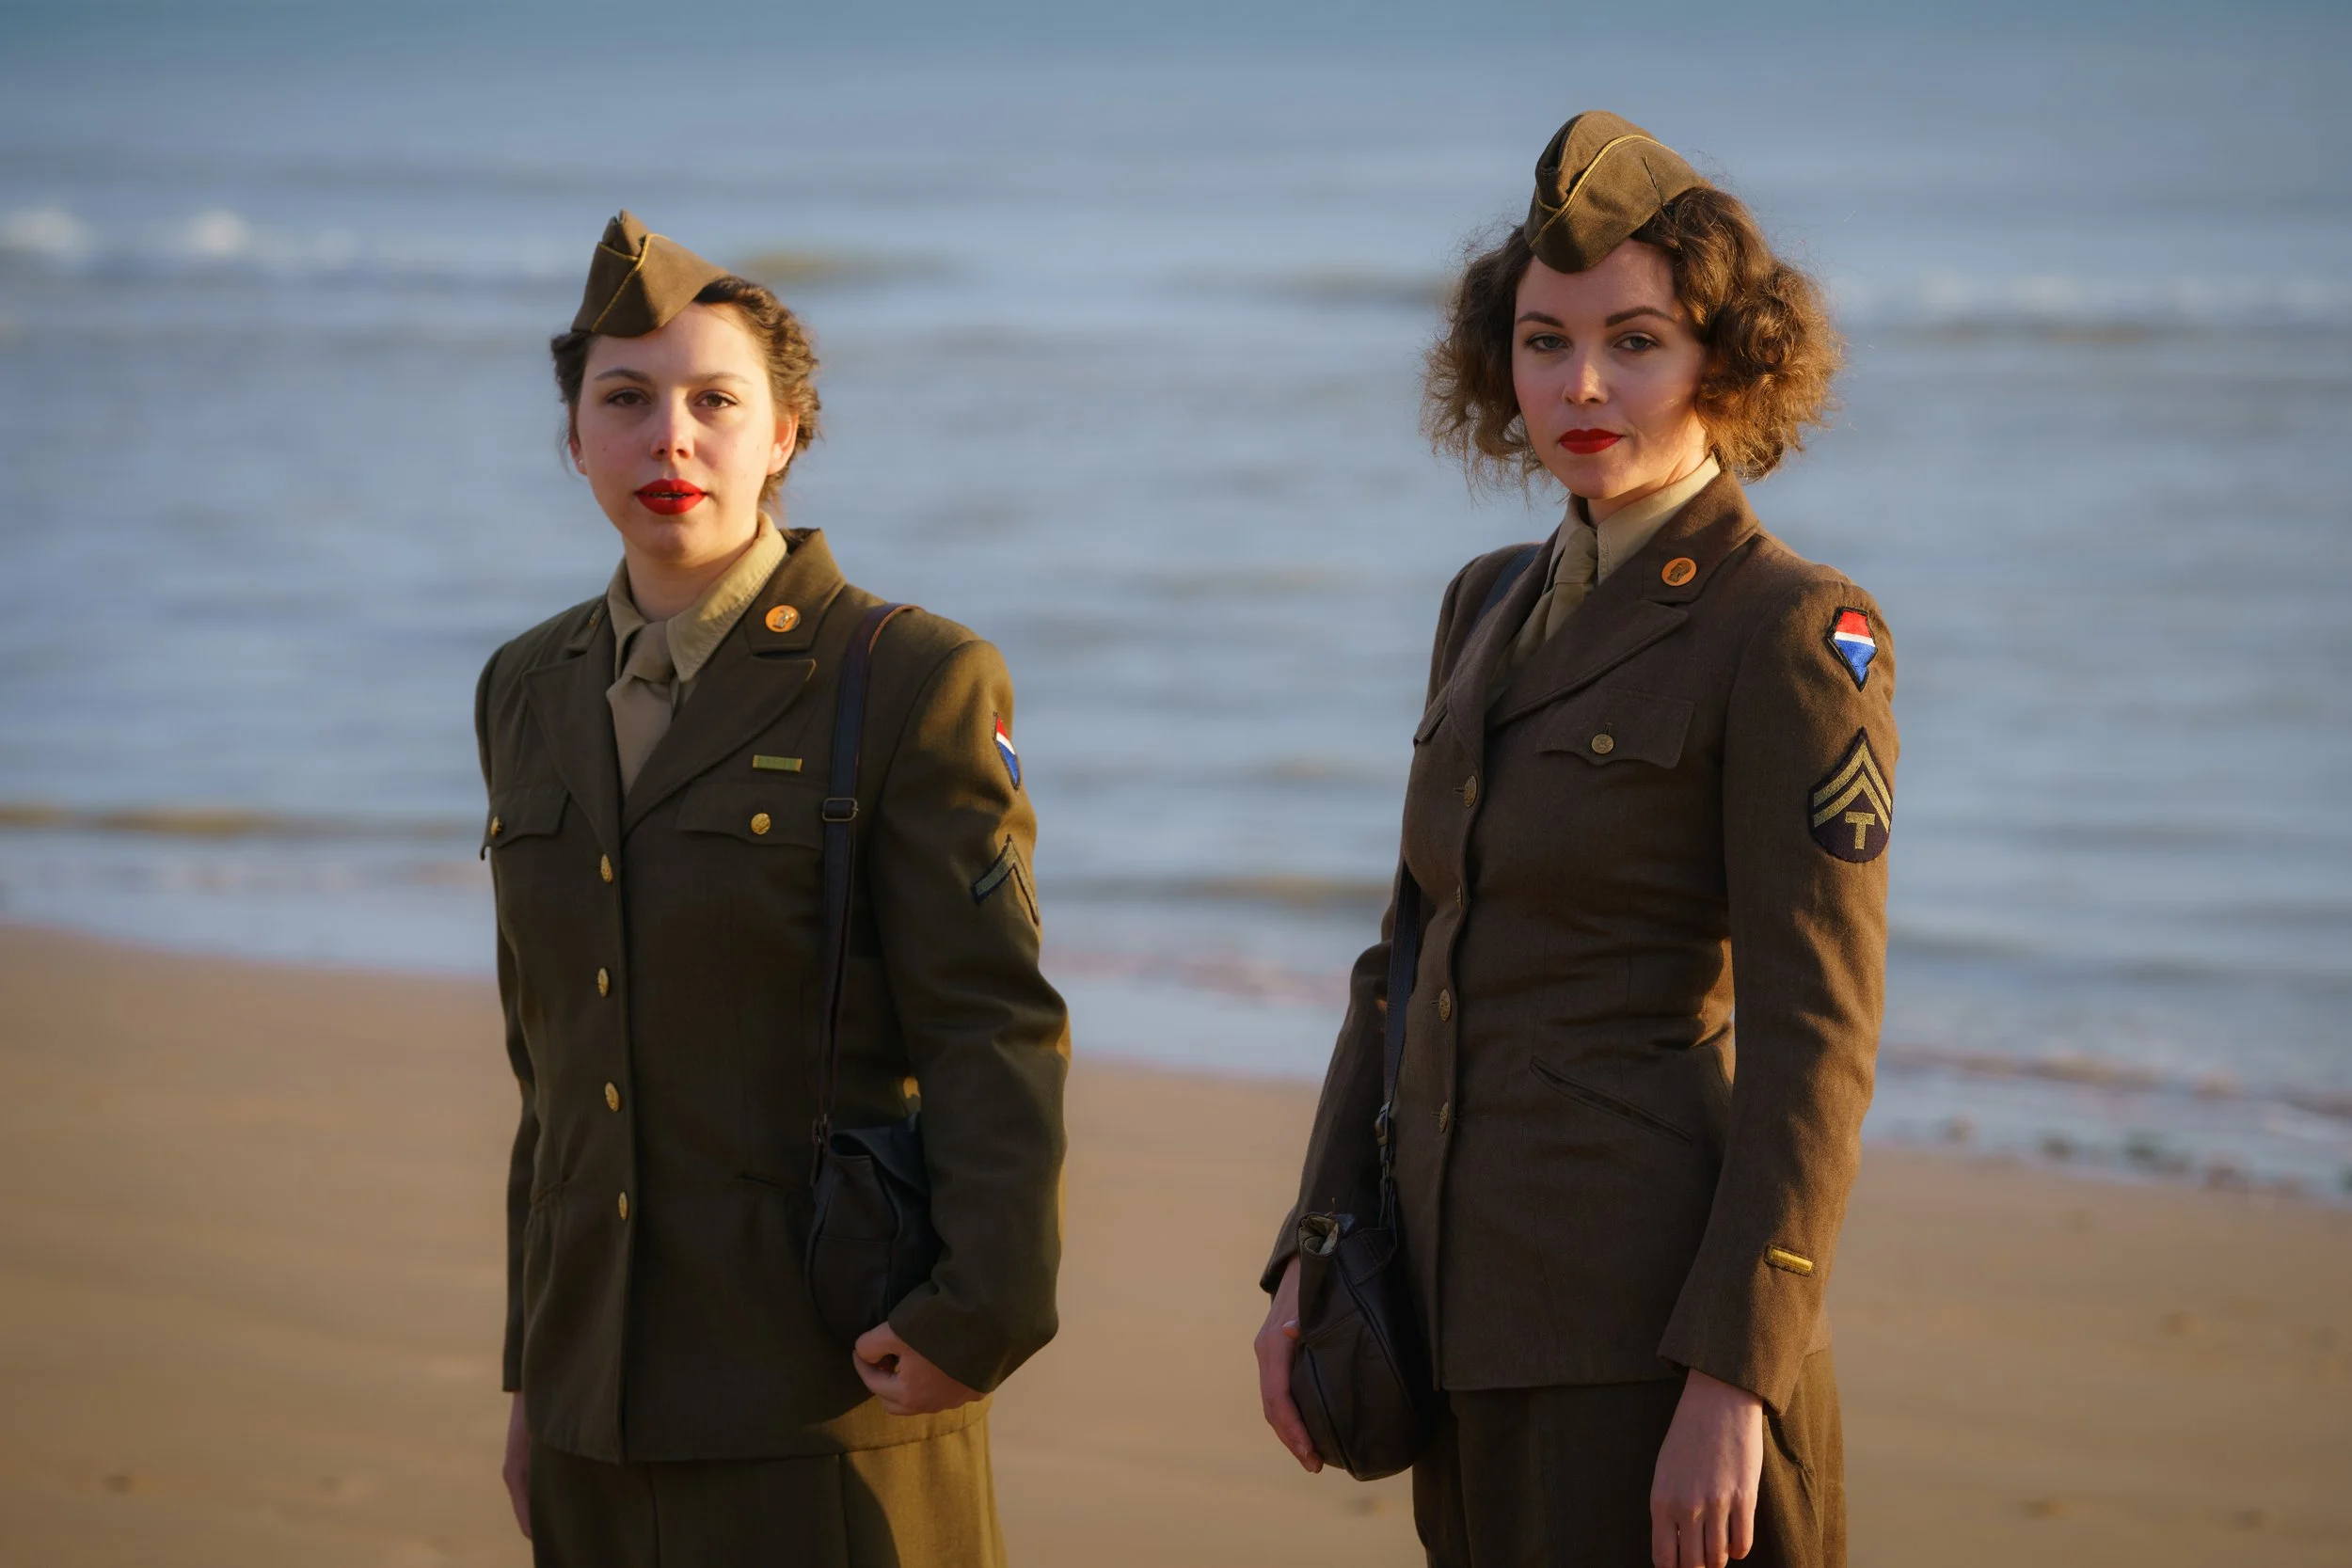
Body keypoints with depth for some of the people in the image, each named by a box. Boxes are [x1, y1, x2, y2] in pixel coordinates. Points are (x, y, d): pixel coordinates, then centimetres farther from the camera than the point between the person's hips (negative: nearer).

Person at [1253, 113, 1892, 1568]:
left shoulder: (1797, 634, -10)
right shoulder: (1496, 608, 13)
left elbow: (1816, 1045, -14)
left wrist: (1732, 1378, -19)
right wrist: (1310, 1259, 11)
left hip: (1659, 1313, -7)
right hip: (1481, 1307, 7)